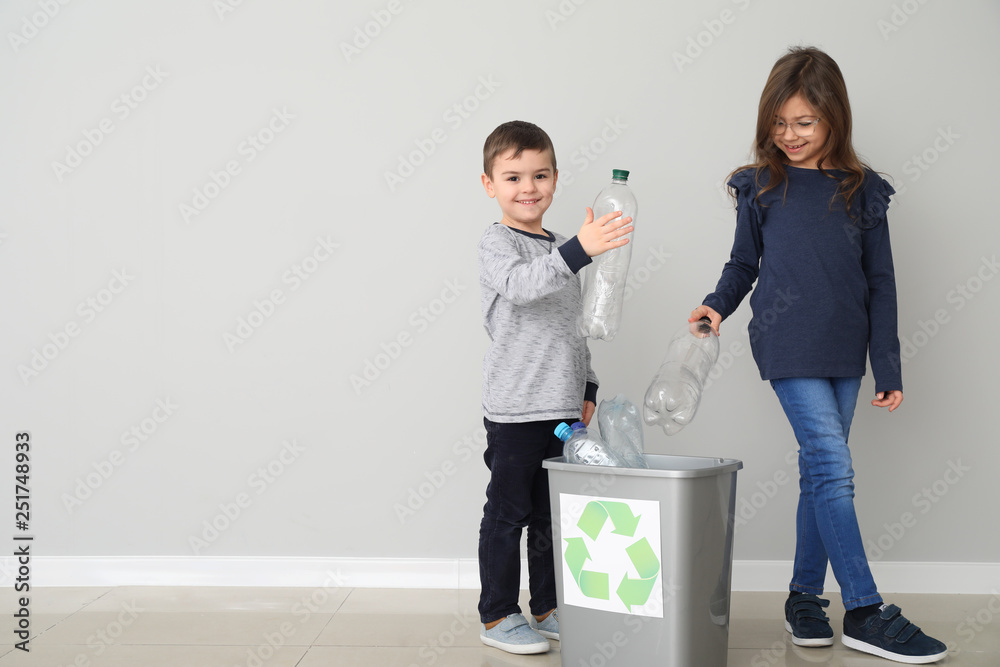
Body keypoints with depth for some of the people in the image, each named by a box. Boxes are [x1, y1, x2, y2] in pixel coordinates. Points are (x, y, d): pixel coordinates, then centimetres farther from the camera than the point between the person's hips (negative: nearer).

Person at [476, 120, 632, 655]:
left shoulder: (561, 251, 16)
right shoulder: (498, 242, -7)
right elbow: (520, 285, -29)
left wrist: (587, 388, 16)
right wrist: (580, 250, -41)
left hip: (562, 407, 7)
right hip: (515, 409, -7)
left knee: (553, 513, 14)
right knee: (509, 513, 1)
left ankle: (548, 609, 26)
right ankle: (497, 616, 14)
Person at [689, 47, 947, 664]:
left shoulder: (863, 191, 6)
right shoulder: (761, 186, 3)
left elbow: (880, 283, 7)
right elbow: (744, 263, 12)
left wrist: (888, 369, 5)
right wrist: (718, 305, -9)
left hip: (845, 352, 3)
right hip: (788, 347, -3)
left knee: (821, 473, 8)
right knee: (834, 468, -10)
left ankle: (805, 597, 20)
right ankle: (865, 611, -4)